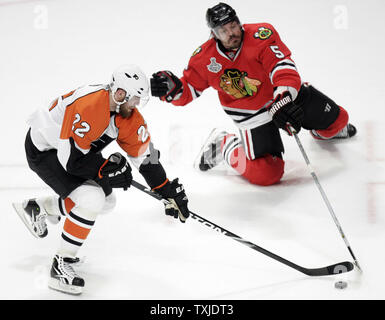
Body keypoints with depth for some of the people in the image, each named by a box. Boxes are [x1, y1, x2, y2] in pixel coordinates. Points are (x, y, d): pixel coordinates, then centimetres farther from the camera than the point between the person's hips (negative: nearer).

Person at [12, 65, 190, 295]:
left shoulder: (130, 116, -9)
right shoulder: (88, 108, -34)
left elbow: (146, 157, -3)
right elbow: (71, 160, -33)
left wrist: (171, 192, -5)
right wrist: (108, 169, -23)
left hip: (70, 148, 9)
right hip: (44, 150, -9)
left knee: (106, 202, 13)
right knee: (91, 200, -24)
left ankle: (37, 207, 29)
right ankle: (61, 265, -8)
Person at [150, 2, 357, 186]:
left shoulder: (261, 35, -24)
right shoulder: (204, 58, -16)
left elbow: (284, 69, -32)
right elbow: (189, 89, -4)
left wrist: (283, 101, -48)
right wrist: (172, 89, -27)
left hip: (289, 95, 2)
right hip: (252, 115, -1)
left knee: (336, 119, 9)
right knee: (266, 174, -12)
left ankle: (322, 131, 47)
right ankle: (222, 146, 13)